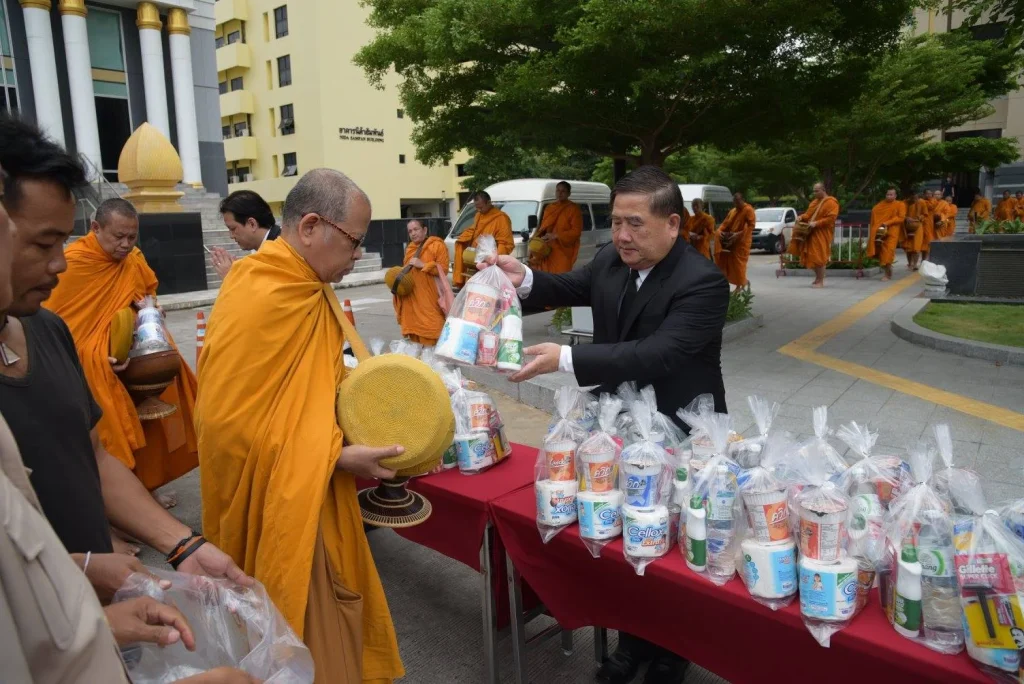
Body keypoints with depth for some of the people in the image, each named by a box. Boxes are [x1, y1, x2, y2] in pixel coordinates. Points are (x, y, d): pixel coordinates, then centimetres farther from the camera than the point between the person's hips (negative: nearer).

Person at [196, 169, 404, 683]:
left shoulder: (308, 289, 4)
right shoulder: (254, 301, -23)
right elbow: (227, 423, -22)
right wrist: (337, 456, -21)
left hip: (315, 497, 8)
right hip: (281, 511, -8)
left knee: (336, 613, 22)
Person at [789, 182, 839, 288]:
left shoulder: (831, 202, -9)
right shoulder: (815, 201, 17)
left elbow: (830, 218, -17)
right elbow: (808, 214, 20)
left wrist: (816, 223, -25)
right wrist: (802, 217, -1)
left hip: (822, 234, -8)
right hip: (811, 233, 8)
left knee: (819, 257, -8)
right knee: (813, 257, 11)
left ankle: (820, 281, -1)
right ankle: (817, 278, 23)